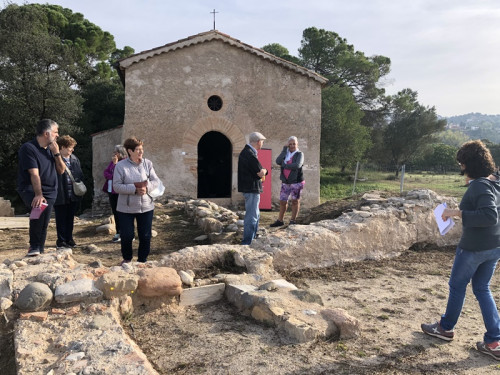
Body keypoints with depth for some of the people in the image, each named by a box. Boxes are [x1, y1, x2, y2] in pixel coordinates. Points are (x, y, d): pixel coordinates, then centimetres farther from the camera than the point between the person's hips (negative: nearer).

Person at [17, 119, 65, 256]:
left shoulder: (51, 149, 11)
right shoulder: (29, 148, -11)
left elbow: (61, 170, 8)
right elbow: (34, 174, -20)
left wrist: (56, 153, -5)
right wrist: (38, 195, -27)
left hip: (49, 191, 6)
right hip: (30, 190, -6)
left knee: (44, 224, 2)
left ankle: (40, 251, 16)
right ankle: (34, 247, -19)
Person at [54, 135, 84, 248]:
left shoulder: (75, 159, 9)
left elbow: (80, 175, 12)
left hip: (73, 195, 6)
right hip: (60, 196, -6)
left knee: (70, 218, 16)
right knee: (61, 219, 7)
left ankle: (69, 239, 28)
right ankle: (61, 240, 19)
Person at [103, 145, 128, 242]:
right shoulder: (112, 161, 15)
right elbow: (106, 173, 8)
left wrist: (115, 163, -14)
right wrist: (113, 176, -10)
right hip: (111, 190, 8)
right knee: (115, 212, 11)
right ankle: (118, 233, 20)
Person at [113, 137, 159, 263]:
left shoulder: (147, 163, 2)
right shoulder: (120, 165, -7)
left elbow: (156, 181, 0)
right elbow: (116, 186, -12)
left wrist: (147, 187, -20)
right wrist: (135, 189, -22)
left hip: (146, 206, 2)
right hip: (126, 208, -2)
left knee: (145, 236, 9)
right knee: (126, 235, 6)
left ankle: (142, 260, 28)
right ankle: (127, 258, 32)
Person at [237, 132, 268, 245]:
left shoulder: (248, 152, 15)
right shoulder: (249, 154, -19)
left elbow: (261, 172, 16)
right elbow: (261, 172, -19)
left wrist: (262, 171, -2)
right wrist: (263, 171, 0)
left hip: (252, 188, 11)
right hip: (251, 189, -11)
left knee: (255, 215, 20)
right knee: (251, 216, -6)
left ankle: (253, 239, 31)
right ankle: (247, 242, 0)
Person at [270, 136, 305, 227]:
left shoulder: (299, 154, -4)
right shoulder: (285, 153, 9)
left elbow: (297, 165, -23)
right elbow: (278, 161, -10)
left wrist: (284, 165, -14)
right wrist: (284, 150, -9)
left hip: (296, 182, -4)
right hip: (285, 183, 4)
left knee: (295, 201, 6)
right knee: (282, 201, 9)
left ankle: (292, 221, 17)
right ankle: (280, 220, 21)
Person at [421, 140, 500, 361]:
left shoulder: (479, 186, -20)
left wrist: (459, 213, -25)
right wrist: (463, 212, 15)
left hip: (474, 247, -8)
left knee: (457, 285, 11)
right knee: (482, 289, 17)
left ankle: (446, 328, 29)